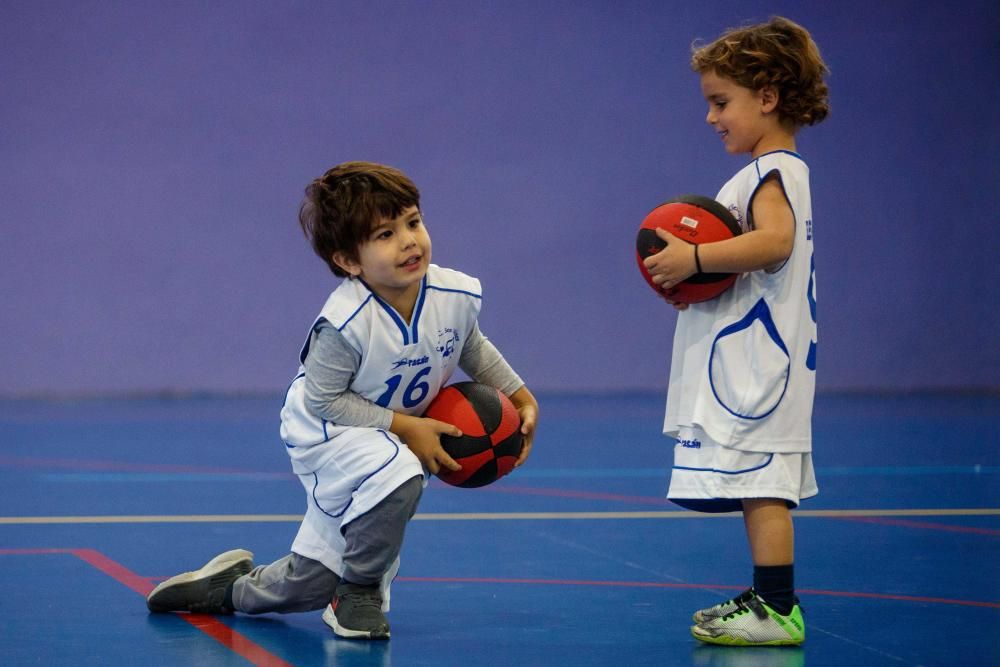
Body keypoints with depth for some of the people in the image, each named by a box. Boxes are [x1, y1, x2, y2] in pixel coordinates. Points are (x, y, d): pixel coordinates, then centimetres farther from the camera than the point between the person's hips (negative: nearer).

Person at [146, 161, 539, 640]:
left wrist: (521, 399, 7)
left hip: (404, 432, 6)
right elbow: (322, 400, -24)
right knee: (397, 475, -39)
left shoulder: (458, 296, -17)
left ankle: (232, 586, 42)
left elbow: (474, 349, 6)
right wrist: (404, 427, -27)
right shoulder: (345, 322, -33)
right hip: (324, 436, -6)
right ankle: (360, 594, -14)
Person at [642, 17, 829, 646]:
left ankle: (776, 608, -11)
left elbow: (774, 241, -32)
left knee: (761, 485, -11)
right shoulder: (779, 171, 20)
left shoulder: (772, 173, -13)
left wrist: (695, 259, -28)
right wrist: (693, 267, 13)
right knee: (759, 485, 14)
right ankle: (769, 599, 20)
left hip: (756, 367, -11)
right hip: (747, 364, 11)